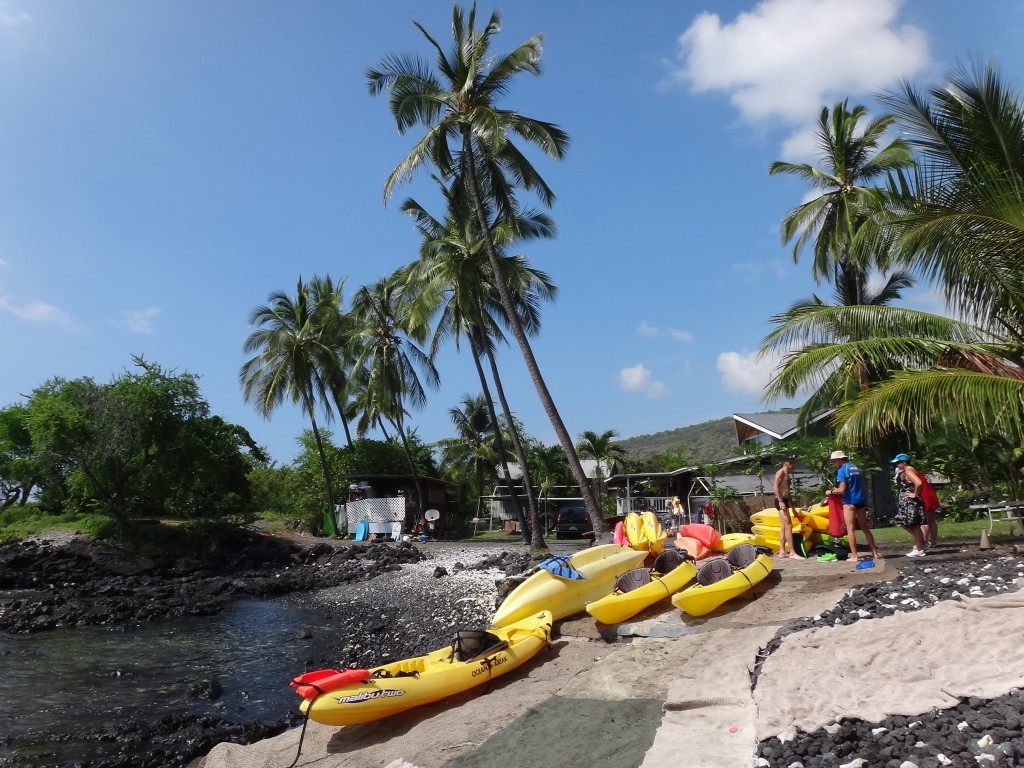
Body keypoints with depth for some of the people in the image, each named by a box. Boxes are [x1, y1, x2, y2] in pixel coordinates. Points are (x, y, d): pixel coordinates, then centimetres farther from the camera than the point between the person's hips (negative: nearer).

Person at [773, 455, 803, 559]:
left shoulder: (787, 475, 22)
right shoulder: (781, 472, -5)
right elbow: (776, 486, -16)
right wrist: (780, 501, -24)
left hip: (785, 501, 10)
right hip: (781, 501, -10)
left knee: (783, 527, 8)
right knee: (788, 526, -13)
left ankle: (782, 551, 9)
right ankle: (792, 552, -15)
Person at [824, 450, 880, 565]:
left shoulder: (842, 470, -11)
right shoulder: (856, 468, 14)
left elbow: (842, 490, -17)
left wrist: (831, 491, 1)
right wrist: (835, 490, 22)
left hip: (850, 501, -8)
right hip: (861, 499, 8)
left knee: (850, 529, -3)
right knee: (865, 527, 16)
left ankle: (854, 556, -3)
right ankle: (874, 552, 19)